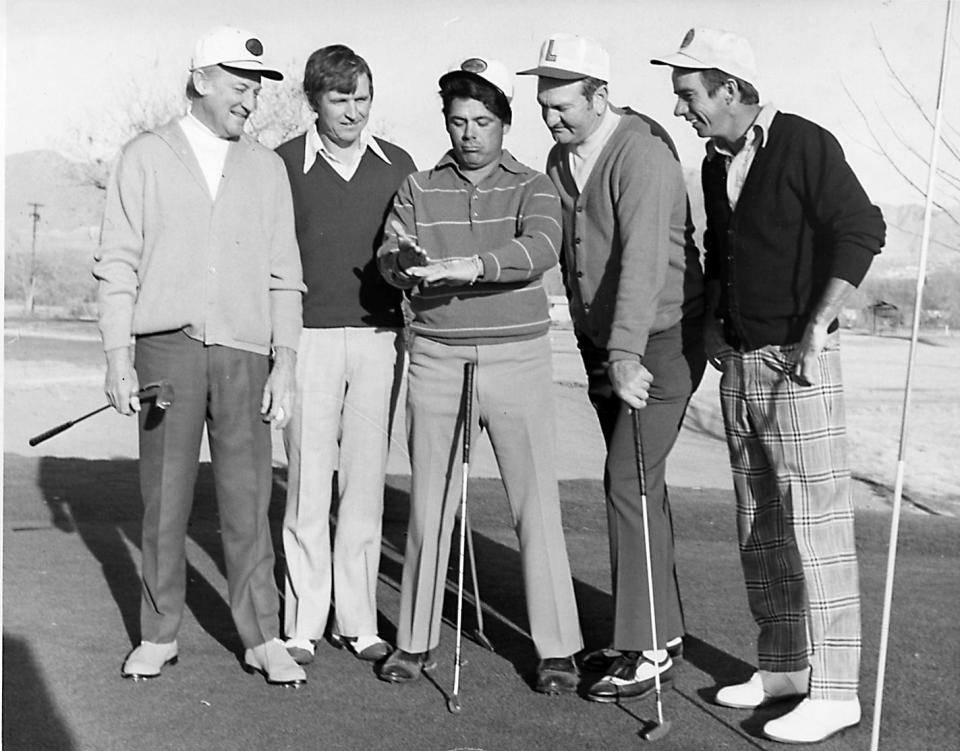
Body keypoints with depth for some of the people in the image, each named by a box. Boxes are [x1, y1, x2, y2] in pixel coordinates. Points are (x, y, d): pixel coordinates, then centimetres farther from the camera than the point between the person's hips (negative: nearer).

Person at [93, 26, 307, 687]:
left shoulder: (267, 167, 13)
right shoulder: (146, 157, 7)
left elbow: (283, 273, 10)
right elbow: (117, 265, 3)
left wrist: (285, 361, 1)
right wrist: (118, 357, -5)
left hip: (244, 352, 1)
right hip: (166, 345, -1)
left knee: (248, 498, 1)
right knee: (164, 497, 4)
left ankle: (263, 638, 9)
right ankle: (160, 637, 16)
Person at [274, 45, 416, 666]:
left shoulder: (397, 165, 9)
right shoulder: (284, 164, 2)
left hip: (381, 339, 2)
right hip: (310, 336, -2)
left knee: (365, 482, 6)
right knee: (309, 485, 0)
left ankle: (358, 621, 15)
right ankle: (302, 625, 10)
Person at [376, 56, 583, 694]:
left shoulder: (532, 187, 3)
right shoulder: (419, 189, 11)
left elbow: (540, 248, -17)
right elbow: (389, 259, -2)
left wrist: (470, 266, -33)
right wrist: (404, 260, -26)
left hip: (518, 357, -2)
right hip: (436, 358, 2)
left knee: (537, 504, -1)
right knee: (430, 502, 7)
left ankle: (557, 647, 9)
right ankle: (416, 639, 20)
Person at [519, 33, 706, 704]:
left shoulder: (642, 152, -18)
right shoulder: (560, 160, 7)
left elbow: (643, 257, -29)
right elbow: (554, 248, 9)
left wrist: (627, 353, -38)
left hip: (662, 339, -8)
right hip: (602, 344, 8)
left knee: (630, 480, -12)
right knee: (637, 484, 12)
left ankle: (648, 650, -2)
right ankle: (661, 631, 23)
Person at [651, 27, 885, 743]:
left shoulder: (806, 145, -9)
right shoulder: (716, 163, 14)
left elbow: (863, 230, -13)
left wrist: (816, 326, -15)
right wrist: (712, 319, 13)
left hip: (797, 360, -8)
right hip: (738, 361, 8)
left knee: (816, 523, -6)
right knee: (758, 526, 11)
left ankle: (834, 690, 0)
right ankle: (783, 665, 22)